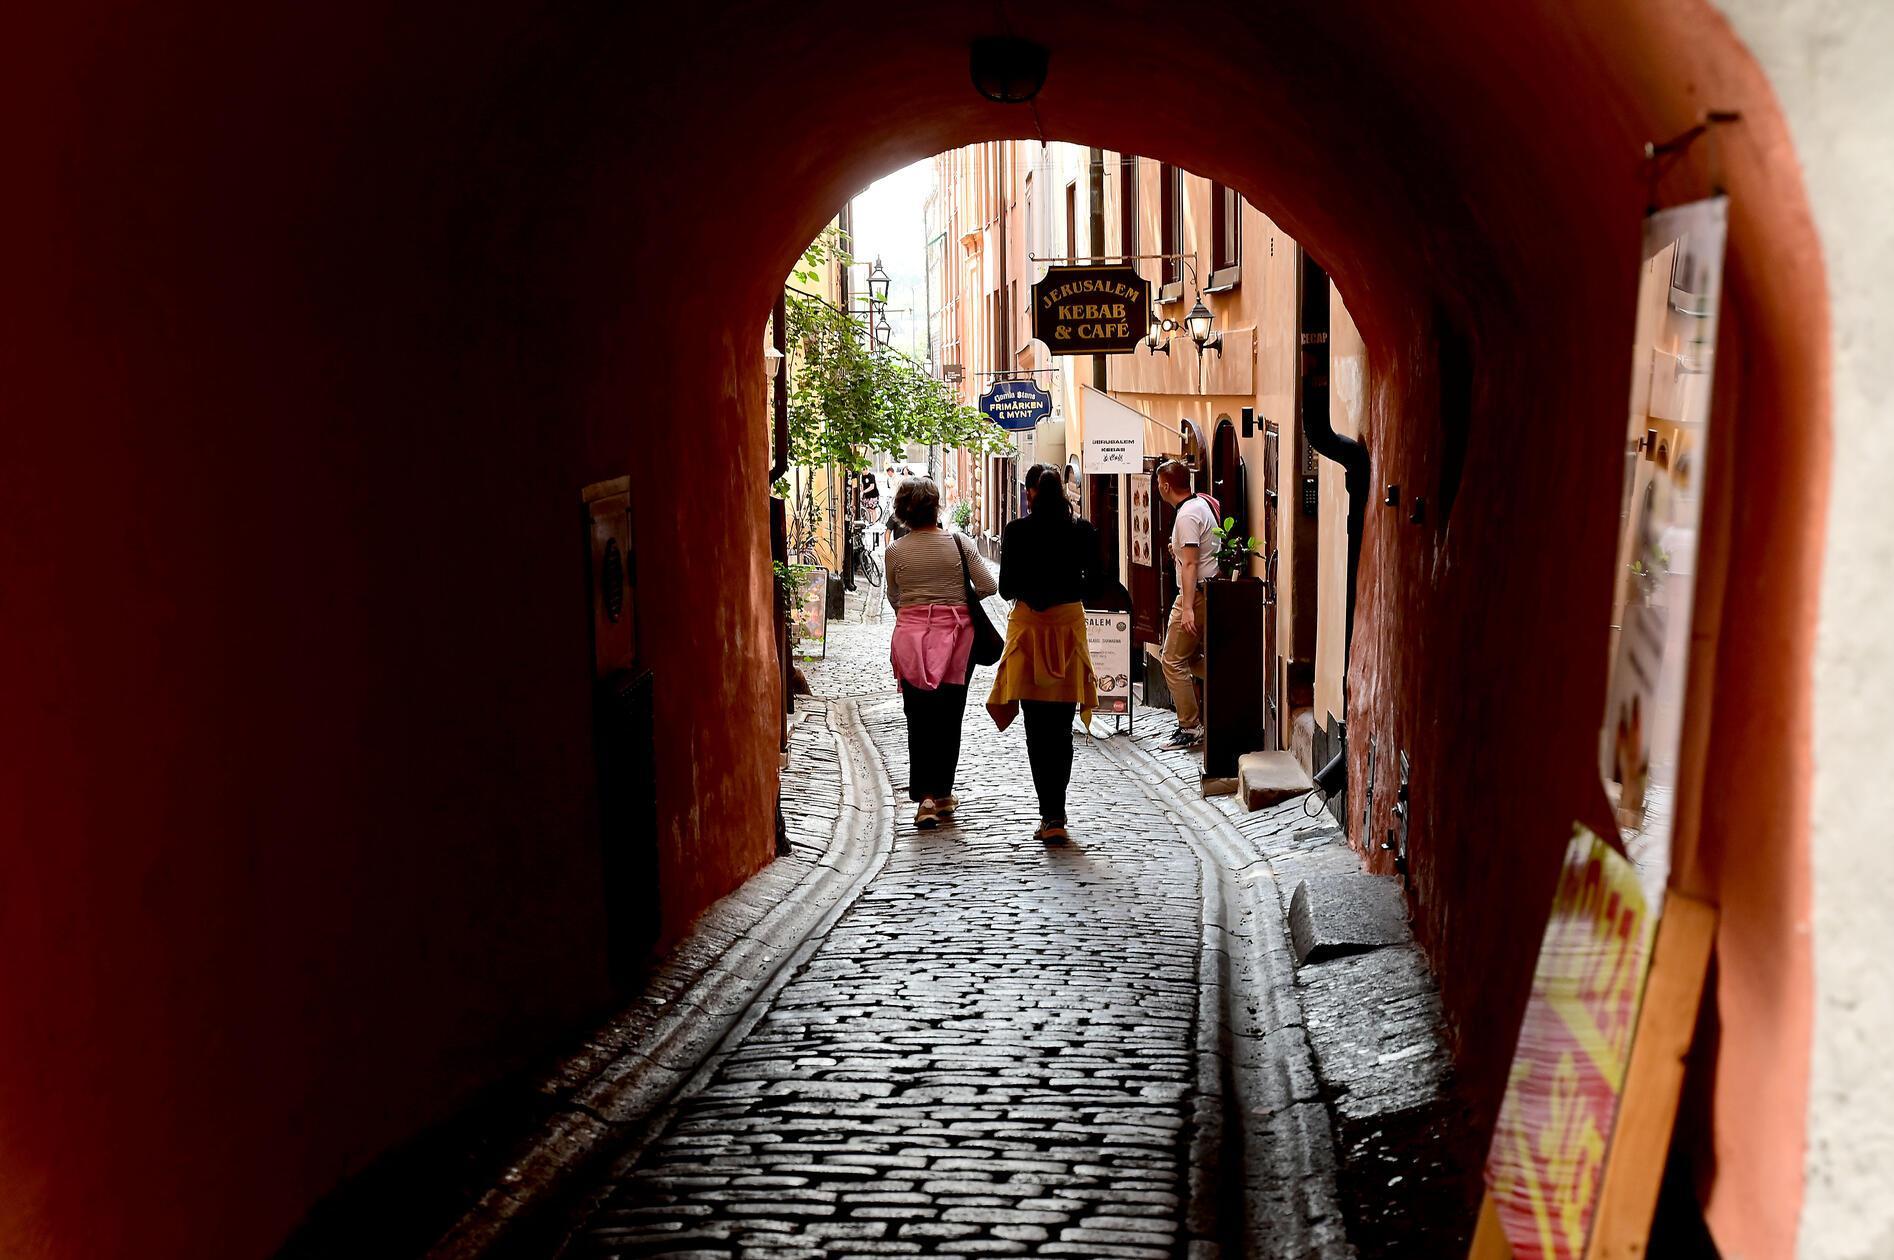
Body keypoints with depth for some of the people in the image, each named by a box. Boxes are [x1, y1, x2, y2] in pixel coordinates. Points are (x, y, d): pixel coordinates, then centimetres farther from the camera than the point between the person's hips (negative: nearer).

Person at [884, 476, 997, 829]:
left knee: (919, 720, 3)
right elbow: (988, 586, -5)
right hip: (955, 636, 0)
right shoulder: (957, 542, -4)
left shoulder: (895, 550, -1)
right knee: (949, 717, 12)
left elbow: (893, 599, 11)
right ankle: (943, 793, 19)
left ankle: (925, 796, -10)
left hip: (911, 636, 0)